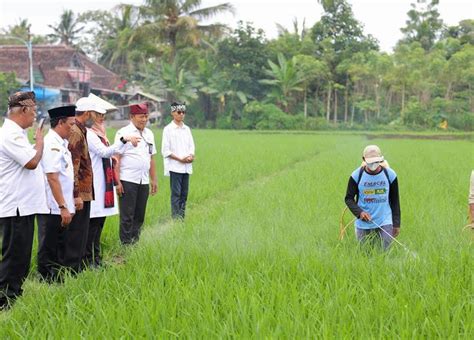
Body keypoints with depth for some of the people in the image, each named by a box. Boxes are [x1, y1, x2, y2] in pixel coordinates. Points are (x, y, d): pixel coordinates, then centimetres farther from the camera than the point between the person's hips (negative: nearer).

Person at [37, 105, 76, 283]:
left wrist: (67, 206, 18)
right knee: (48, 251, 1)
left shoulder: (61, 143, 14)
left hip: (60, 208, 10)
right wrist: (63, 207, -22)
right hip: (52, 208, -10)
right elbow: (52, 178, -22)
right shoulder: (52, 144, -16)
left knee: (58, 250, 16)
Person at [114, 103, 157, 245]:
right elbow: (117, 158, -8)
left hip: (144, 181, 6)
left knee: (139, 216, 9)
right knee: (127, 216, -3)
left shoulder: (149, 134, 15)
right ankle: (126, 244, 2)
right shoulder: (123, 133, -5)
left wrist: (154, 180, 16)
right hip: (127, 181, -6)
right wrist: (117, 182, -13)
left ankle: (135, 242, 17)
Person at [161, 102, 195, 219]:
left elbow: (191, 146, 17)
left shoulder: (187, 129, 15)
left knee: (184, 193, 7)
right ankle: (175, 218, -6)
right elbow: (165, 151, -6)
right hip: (175, 167, -5)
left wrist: (191, 156, -5)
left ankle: (182, 217, 13)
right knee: (176, 193, -7)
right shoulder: (168, 129, -2)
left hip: (186, 167, 5)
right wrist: (180, 159, -12)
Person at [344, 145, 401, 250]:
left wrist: (396, 224, 4)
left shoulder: (390, 175, -2)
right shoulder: (356, 176, -5)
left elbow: (395, 201, 6)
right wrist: (359, 212, -18)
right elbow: (349, 198, 1)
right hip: (363, 224, 0)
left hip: (385, 223, 0)